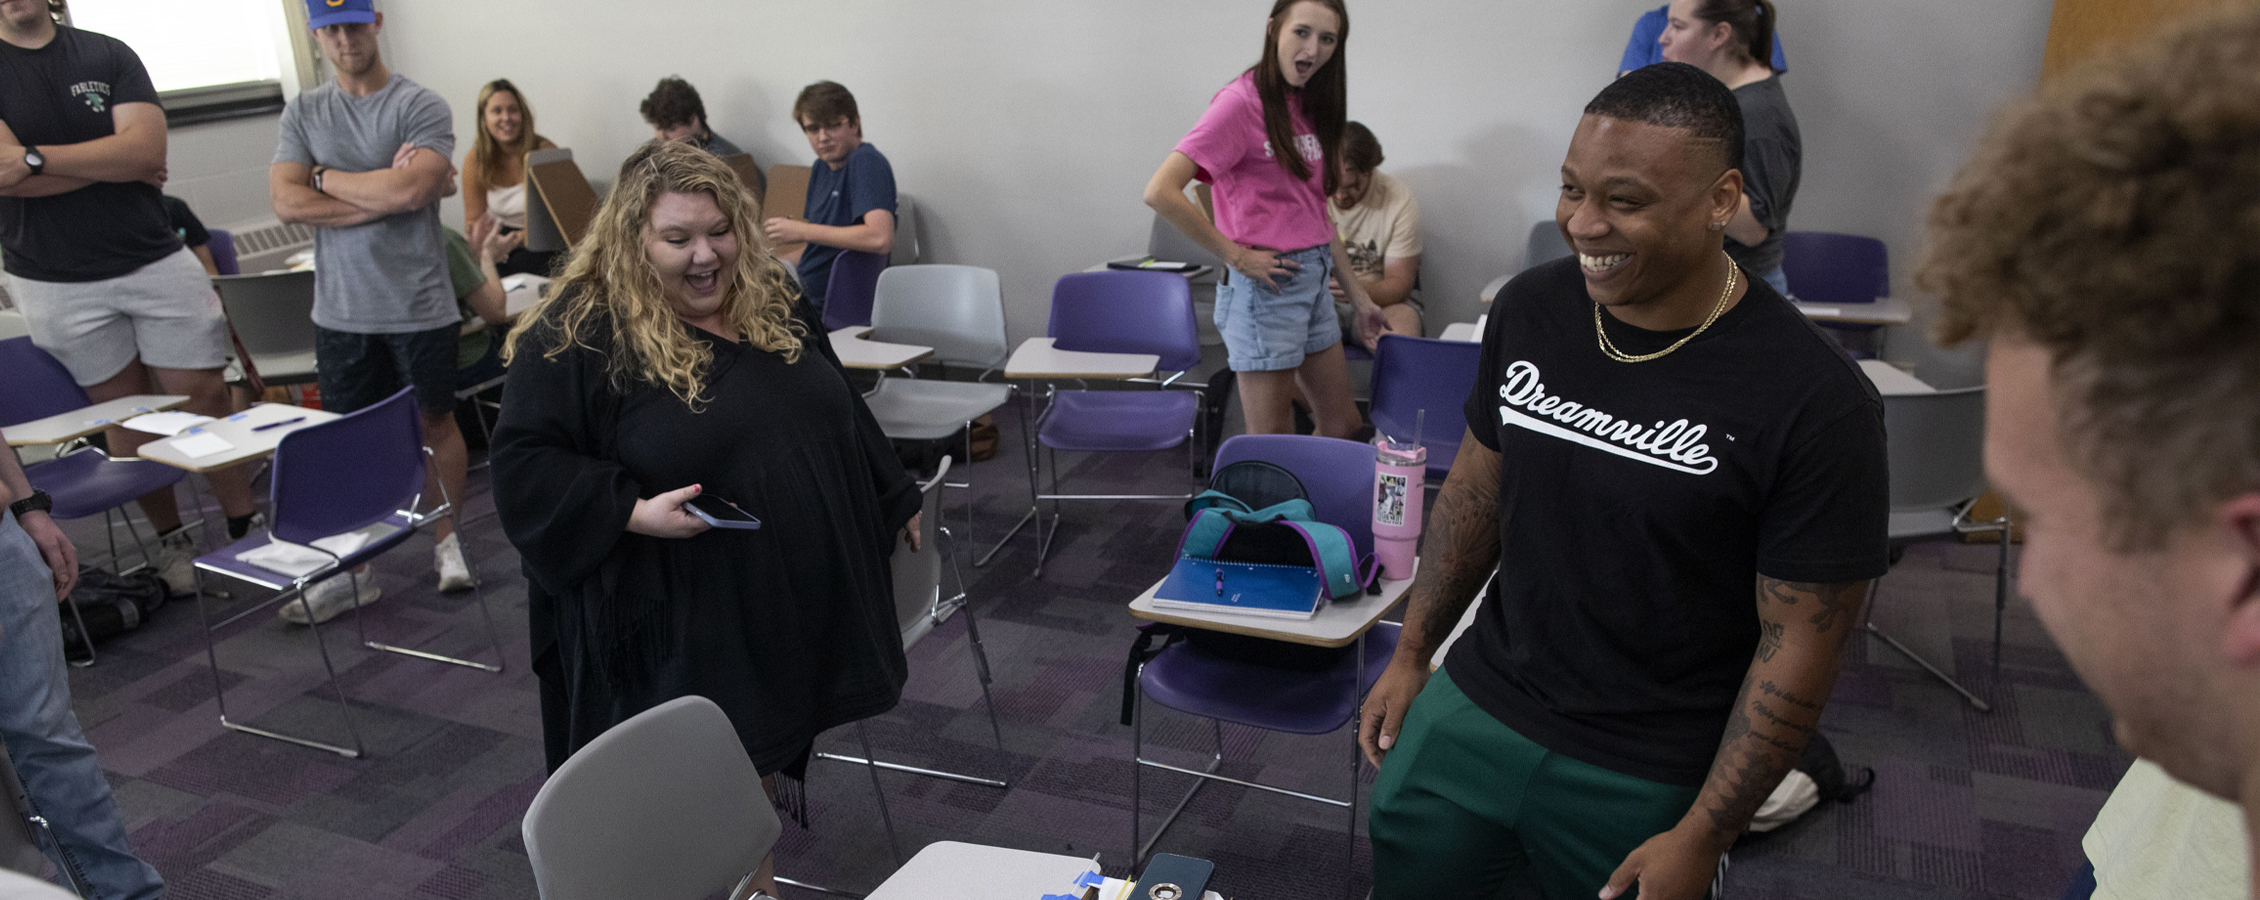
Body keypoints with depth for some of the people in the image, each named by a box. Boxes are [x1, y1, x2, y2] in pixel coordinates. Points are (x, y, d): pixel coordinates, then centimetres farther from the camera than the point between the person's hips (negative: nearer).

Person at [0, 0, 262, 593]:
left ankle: (246, 532, 9)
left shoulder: (107, 55, 4)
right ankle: (171, 542, 20)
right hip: (55, 282, -1)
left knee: (206, 398, 1)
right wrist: (115, 161, -8)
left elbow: (148, 149, -10)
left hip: (155, 260, 1)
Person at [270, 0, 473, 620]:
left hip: (419, 305, -3)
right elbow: (287, 203, -5)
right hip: (341, 309, 3)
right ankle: (351, 569, 13)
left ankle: (447, 543, 24)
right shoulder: (303, 113, 8)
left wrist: (324, 177, -6)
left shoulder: (421, 106, -5)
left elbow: (410, 189, -20)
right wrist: (383, 194, -13)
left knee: (437, 421, 9)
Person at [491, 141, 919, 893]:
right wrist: (633, 513, -27)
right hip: (674, 628, -6)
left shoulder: (772, 302, 6)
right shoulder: (575, 337, -14)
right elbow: (525, 467, -14)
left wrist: (893, 499, 22)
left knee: (762, 771, 19)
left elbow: (839, 411, 18)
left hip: (792, 605, 6)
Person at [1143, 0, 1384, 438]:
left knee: (1343, 426, 15)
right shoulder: (1241, 102, -14)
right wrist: (1236, 256, -17)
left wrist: (1358, 296, 17)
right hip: (1265, 284, -8)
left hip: (1314, 282, 8)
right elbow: (1160, 192, -22)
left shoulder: (1309, 105, 11)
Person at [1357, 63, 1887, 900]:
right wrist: (1411, 654, 10)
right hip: (1475, 709, 4)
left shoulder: (1815, 401, -19)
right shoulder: (1529, 307, -5)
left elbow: (1799, 642, -14)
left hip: (1647, 781, -4)